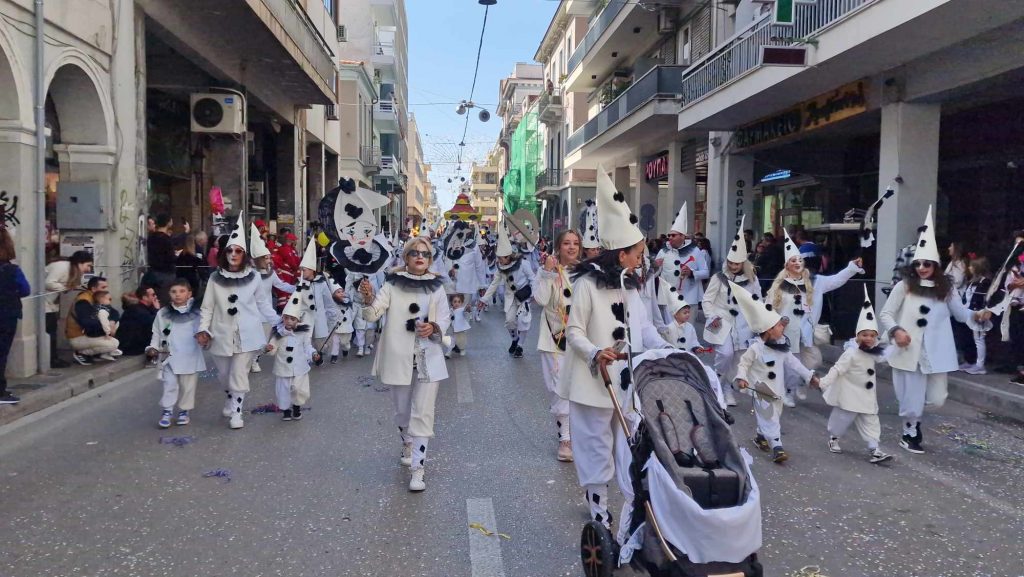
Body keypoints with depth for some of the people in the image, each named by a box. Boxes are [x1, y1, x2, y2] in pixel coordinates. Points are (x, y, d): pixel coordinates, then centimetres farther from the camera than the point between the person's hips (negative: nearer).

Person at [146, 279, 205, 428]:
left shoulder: (197, 312, -1)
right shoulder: (162, 313, 4)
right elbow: (156, 334, 9)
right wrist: (153, 347, -3)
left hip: (190, 357, 0)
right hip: (169, 357, 1)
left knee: (188, 386, 8)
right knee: (169, 385, -2)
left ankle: (184, 411, 22)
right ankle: (166, 412, 8)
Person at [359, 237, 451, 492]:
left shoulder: (436, 286, 1)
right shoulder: (393, 284, -2)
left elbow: (444, 318, 1)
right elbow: (373, 314, -11)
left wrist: (434, 327, -21)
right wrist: (368, 298, -32)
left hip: (428, 358, 0)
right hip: (399, 356, 1)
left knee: (423, 413, -5)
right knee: (402, 410, 18)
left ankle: (418, 469, -3)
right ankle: (408, 447, 46)